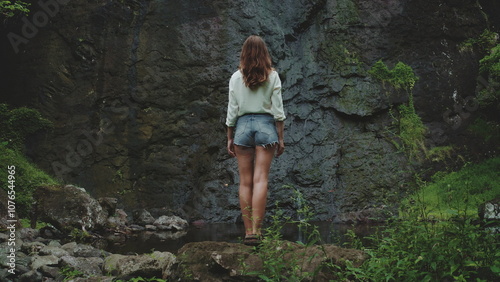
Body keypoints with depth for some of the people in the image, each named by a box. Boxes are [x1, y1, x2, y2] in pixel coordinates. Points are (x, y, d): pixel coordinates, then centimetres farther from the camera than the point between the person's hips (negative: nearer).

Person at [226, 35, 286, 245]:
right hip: (266, 125, -1)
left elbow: (232, 111, 3)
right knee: (260, 180, -4)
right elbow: (278, 110, 0)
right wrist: (280, 137, 6)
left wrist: (230, 138, 11)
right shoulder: (272, 76, 2)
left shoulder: (236, 77, 3)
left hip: (243, 125, 1)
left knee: (245, 182, 5)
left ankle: (248, 231, 6)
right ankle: (256, 230, -11)